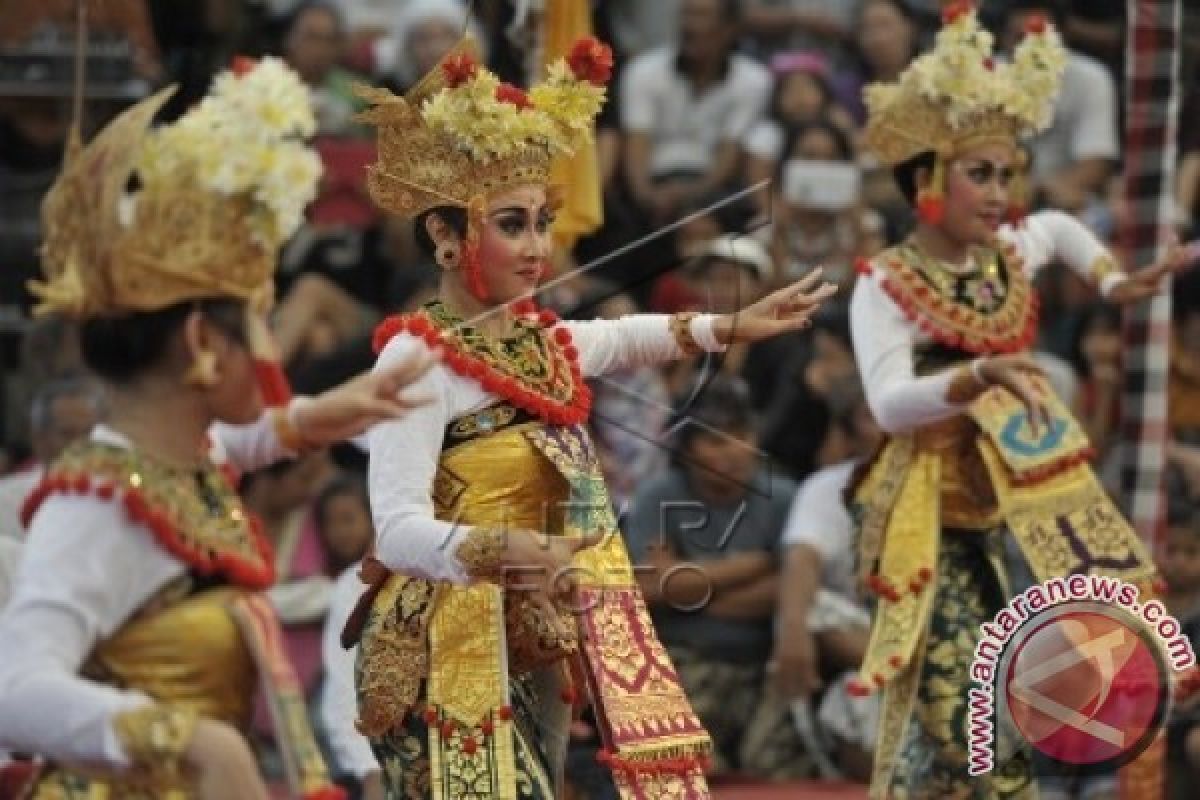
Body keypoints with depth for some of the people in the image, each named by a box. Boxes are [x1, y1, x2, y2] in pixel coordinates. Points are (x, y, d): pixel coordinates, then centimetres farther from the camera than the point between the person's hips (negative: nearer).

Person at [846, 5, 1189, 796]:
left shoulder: (1011, 255, 6)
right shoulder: (886, 285, -13)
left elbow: (1061, 226, 31)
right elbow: (890, 403, -28)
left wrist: (1112, 282, 16)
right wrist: (982, 377, -42)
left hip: (1029, 499, 6)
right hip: (944, 517, -6)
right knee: (948, 699, -9)